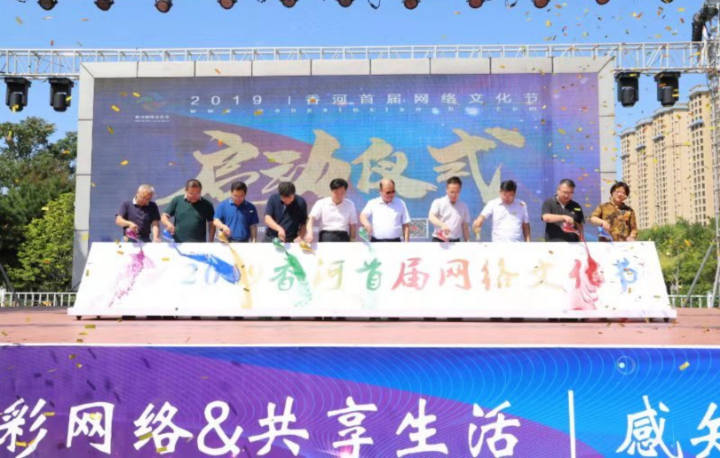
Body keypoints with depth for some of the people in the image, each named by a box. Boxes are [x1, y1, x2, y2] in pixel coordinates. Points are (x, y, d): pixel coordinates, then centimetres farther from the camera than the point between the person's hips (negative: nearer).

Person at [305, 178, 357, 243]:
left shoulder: (350, 205, 12)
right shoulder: (321, 203, 6)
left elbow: (352, 225, 13)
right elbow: (311, 219, -5)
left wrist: (352, 242, 2)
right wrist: (310, 232, -24)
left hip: (343, 236, 2)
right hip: (326, 234, -1)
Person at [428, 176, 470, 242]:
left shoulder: (463, 207, 11)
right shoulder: (438, 202, 0)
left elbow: (465, 227, 15)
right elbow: (431, 217, -18)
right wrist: (442, 225, -37)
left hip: (455, 242, 3)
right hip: (439, 240, -3)